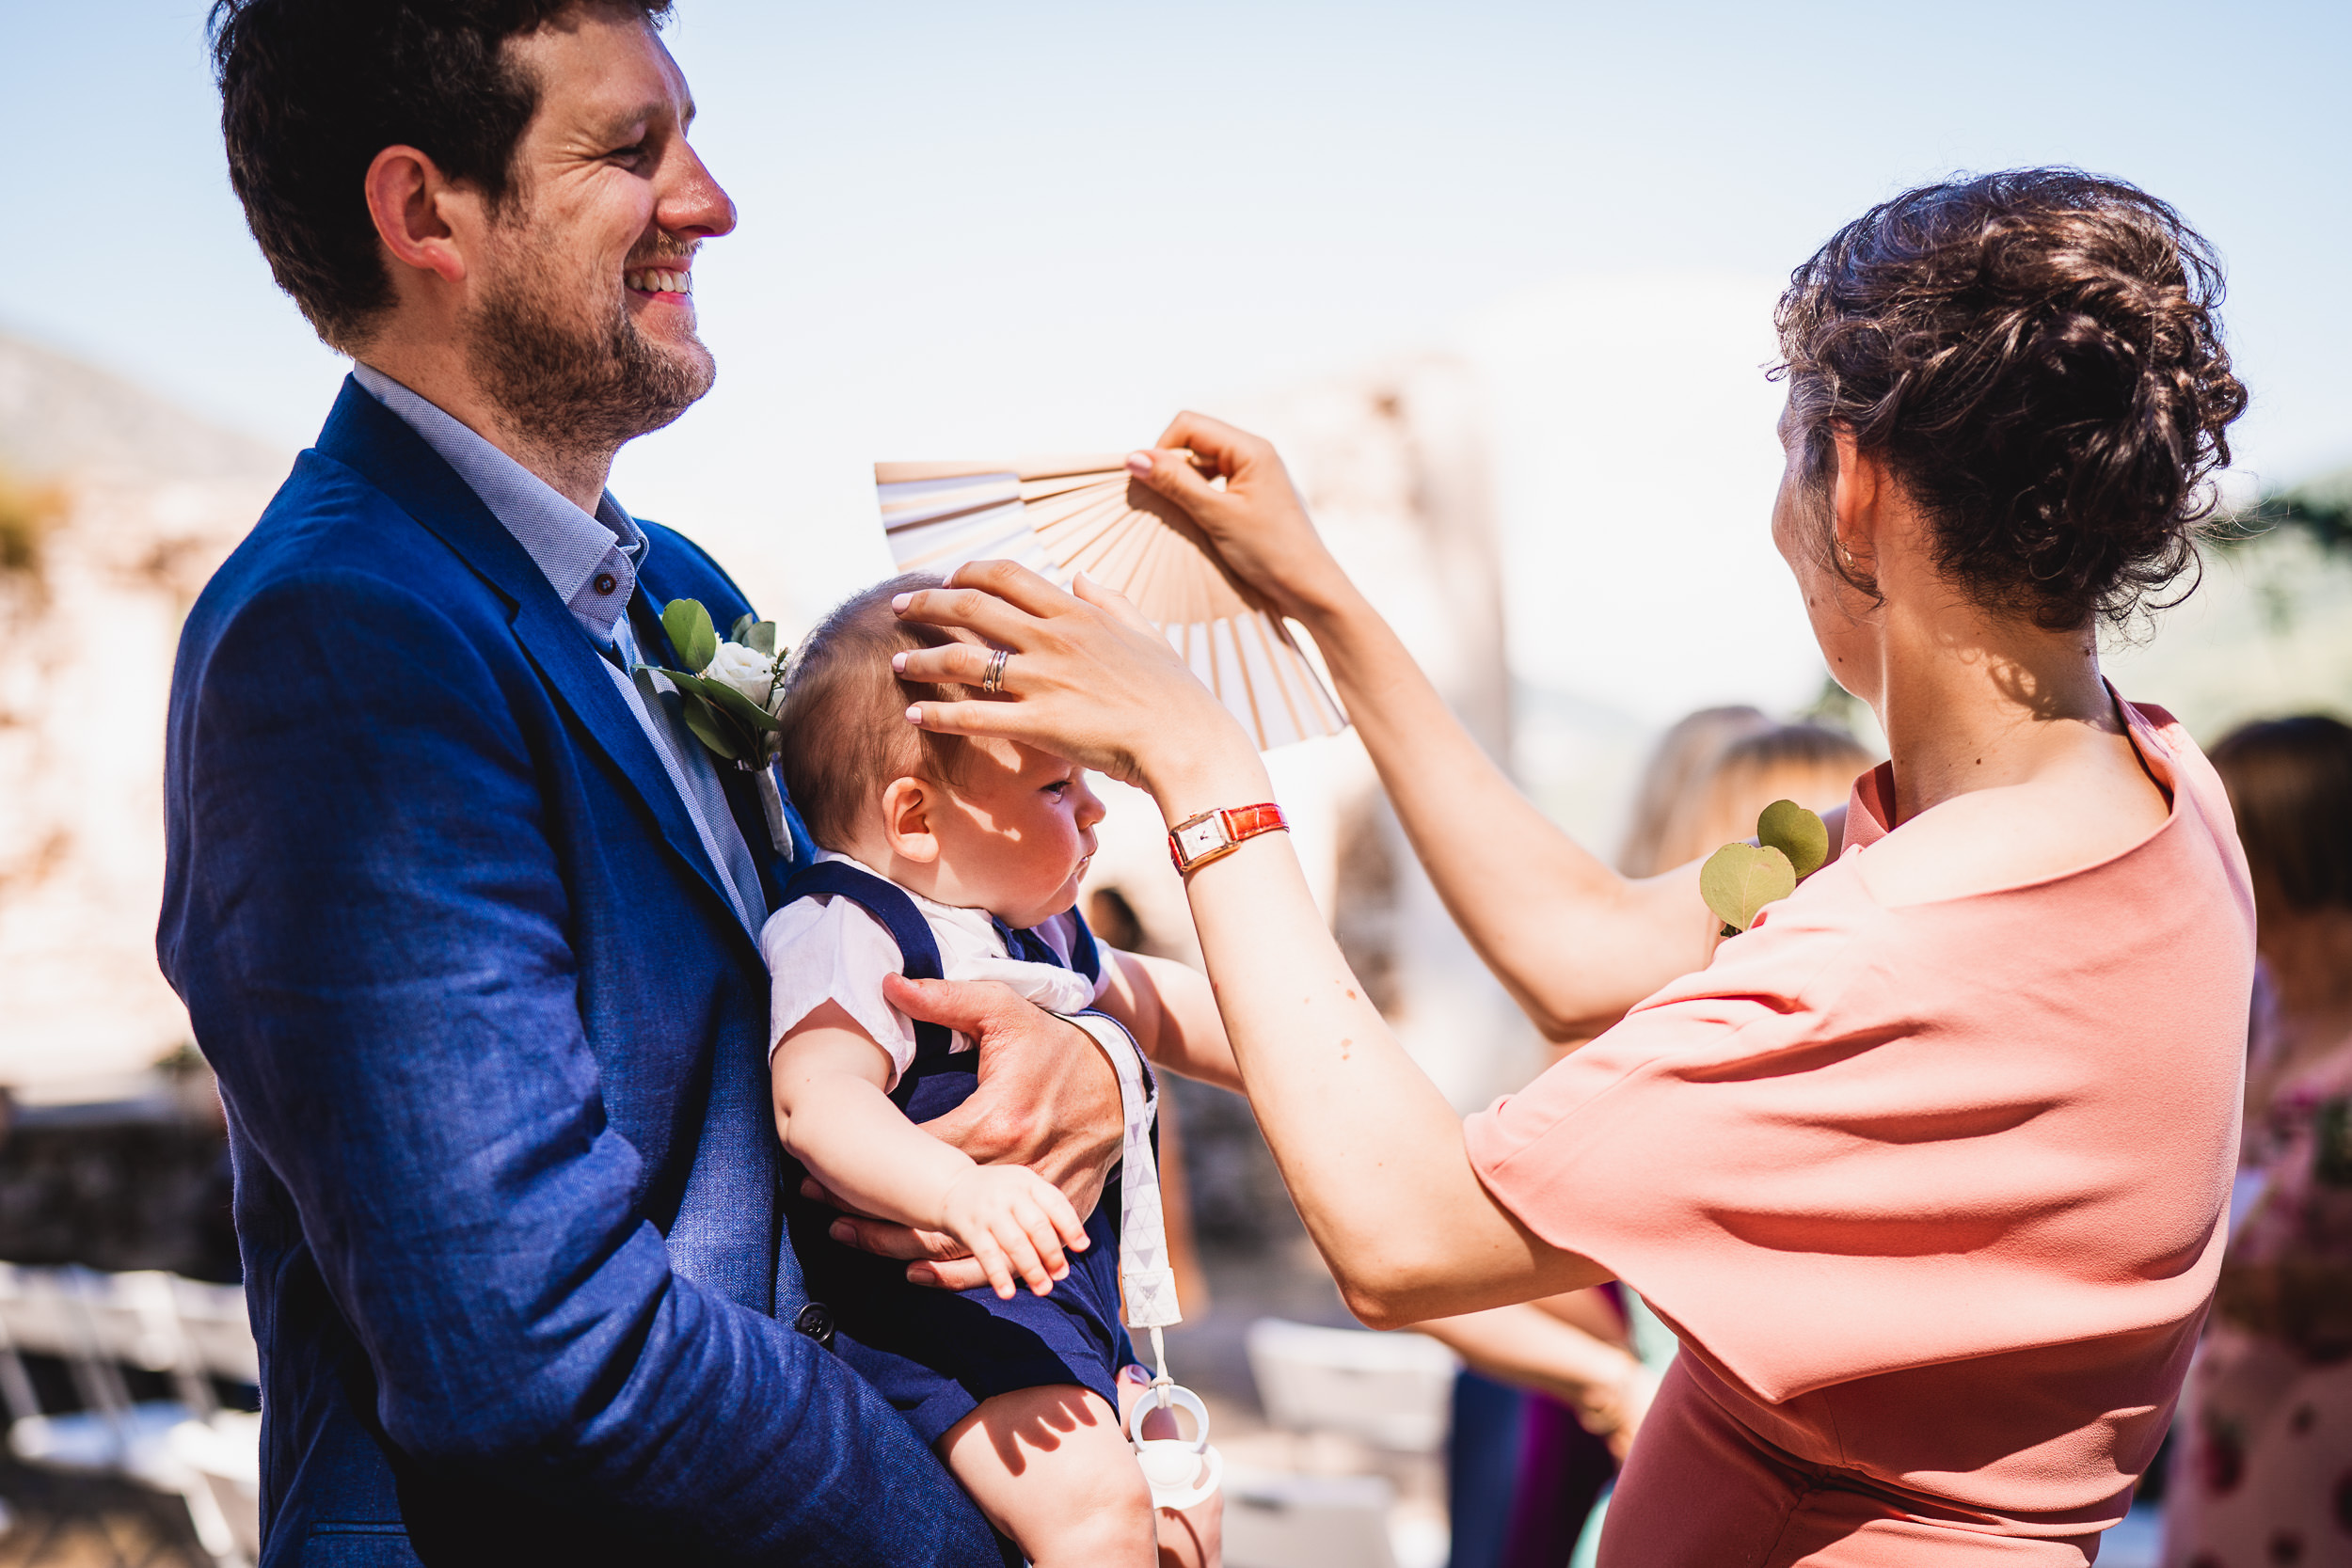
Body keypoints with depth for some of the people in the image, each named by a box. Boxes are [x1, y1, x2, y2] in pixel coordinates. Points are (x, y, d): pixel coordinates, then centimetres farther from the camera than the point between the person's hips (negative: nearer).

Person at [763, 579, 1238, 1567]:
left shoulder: (1037, 924, 14)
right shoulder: (845, 937, -18)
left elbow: (1152, 1005, 32)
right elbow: (816, 1099, -35)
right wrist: (959, 1191, -51)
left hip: (1085, 1269, 10)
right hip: (943, 1292, -10)